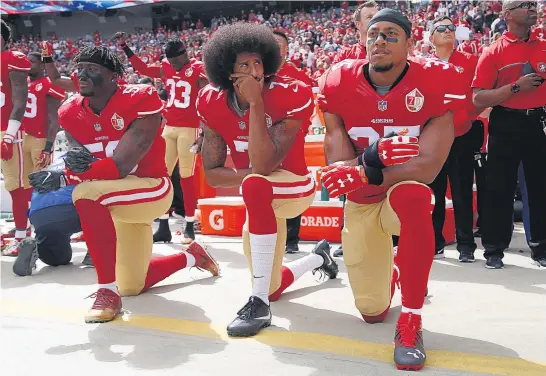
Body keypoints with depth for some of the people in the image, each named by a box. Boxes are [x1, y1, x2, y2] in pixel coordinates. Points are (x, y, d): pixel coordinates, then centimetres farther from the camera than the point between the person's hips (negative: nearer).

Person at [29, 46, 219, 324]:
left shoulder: (140, 100, -22)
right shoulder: (71, 112, -2)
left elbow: (122, 166, -28)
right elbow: (80, 164, -8)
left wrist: (62, 178, -37)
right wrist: (59, 176, -33)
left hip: (150, 188, -7)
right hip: (115, 201, 8)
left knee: (86, 194, -36)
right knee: (133, 287, 16)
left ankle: (107, 290, -24)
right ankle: (192, 256, 43)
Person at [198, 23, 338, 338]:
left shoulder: (290, 96, -25)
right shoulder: (213, 104, -13)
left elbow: (263, 165, -35)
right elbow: (212, 173, -11)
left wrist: (256, 102, -36)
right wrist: (249, 173, -27)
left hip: (293, 186, -5)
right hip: (260, 198, 5)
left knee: (255, 185, -41)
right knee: (273, 288, 16)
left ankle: (259, 302, -32)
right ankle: (320, 257, 50)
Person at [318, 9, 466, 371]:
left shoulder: (435, 81, -18)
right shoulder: (340, 83, -13)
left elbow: (429, 166, -26)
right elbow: (336, 167, -17)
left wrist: (366, 174, -39)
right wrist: (371, 156, -39)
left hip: (406, 196, -2)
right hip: (360, 205, 2)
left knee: (412, 196, -42)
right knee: (372, 310, 6)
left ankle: (411, 320, -24)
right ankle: (390, 273, 48)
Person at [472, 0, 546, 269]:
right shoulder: (494, 52, -3)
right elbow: (478, 99, -10)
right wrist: (516, 87, -17)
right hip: (506, 126, -3)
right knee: (499, 189, 2)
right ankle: (493, 250, 13)